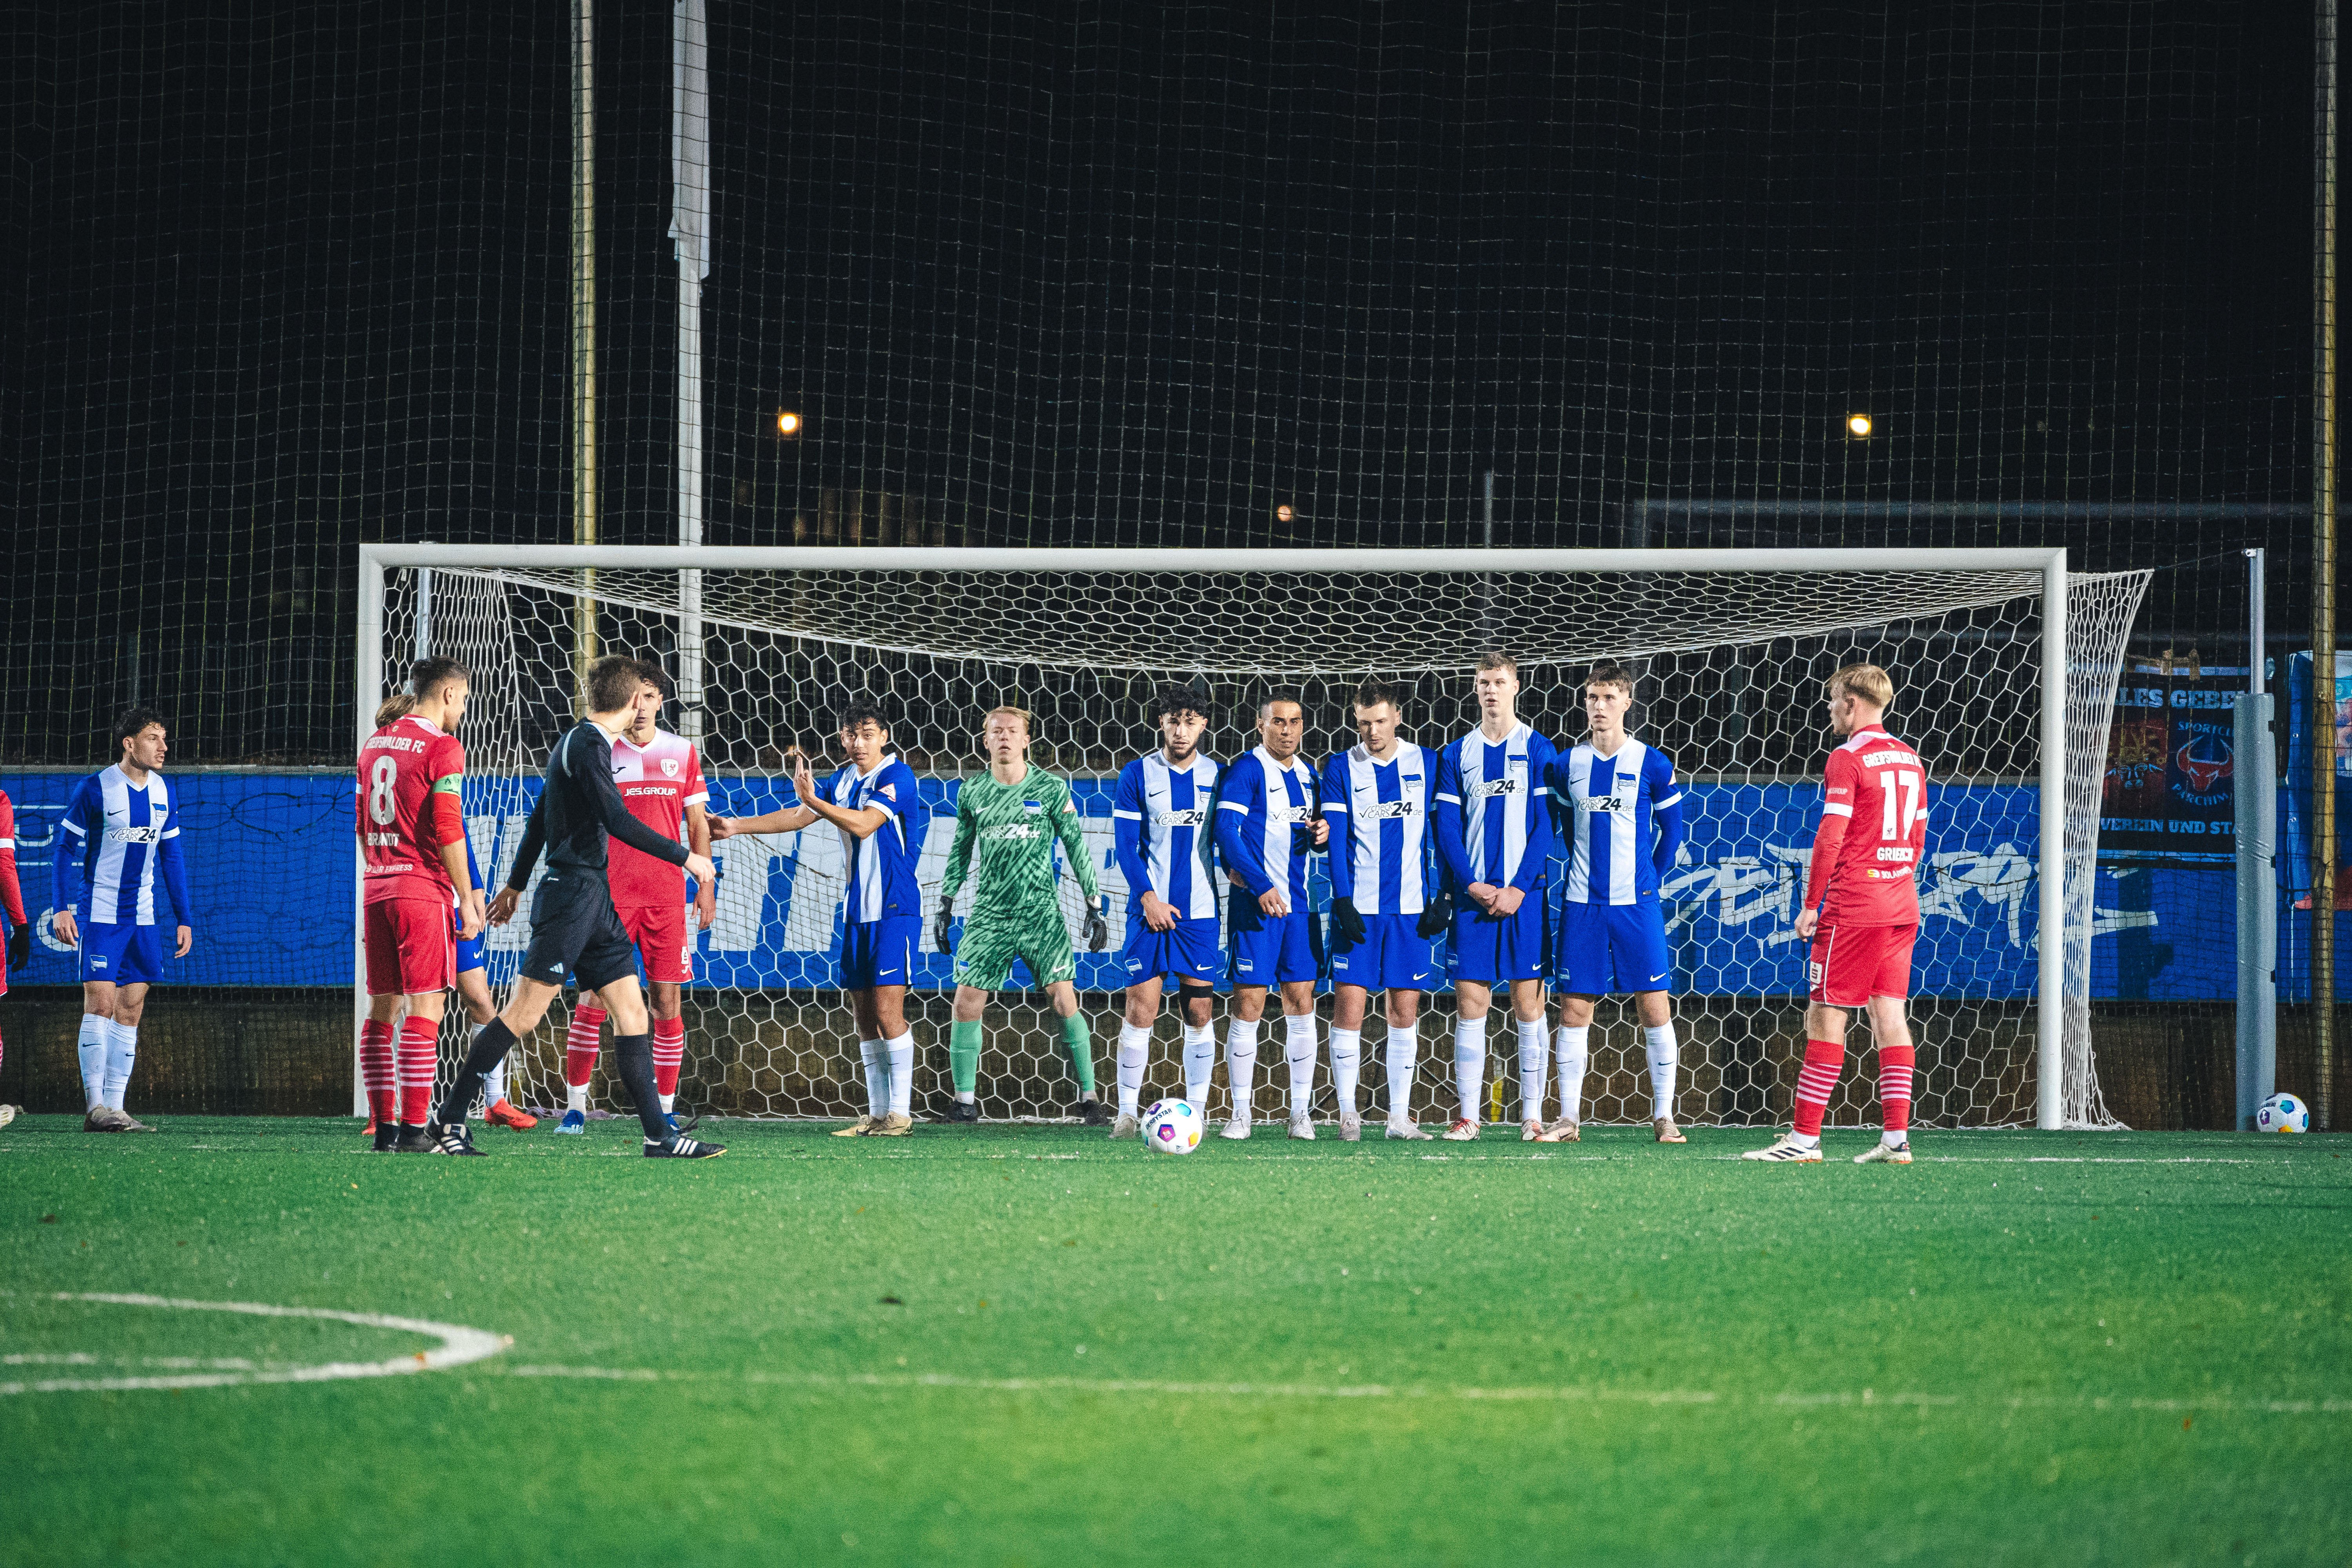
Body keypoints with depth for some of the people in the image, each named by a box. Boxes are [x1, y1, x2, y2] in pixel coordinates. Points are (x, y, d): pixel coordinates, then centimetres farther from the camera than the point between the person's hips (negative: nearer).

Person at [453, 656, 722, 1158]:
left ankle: (659, 1135, 2)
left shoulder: (579, 742, 17)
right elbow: (618, 822, -19)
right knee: (524, 1013, -8)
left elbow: (539, 817, 26)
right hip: (572, 894, -10)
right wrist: (686, 858, -11)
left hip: (595, 900, 10)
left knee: (632, 1011, 4)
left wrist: (516, 883, 34)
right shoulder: (589, 745, -12)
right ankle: (448, 1120, -3)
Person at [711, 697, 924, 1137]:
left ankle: (900, 1113, -9)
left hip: (894, 908, -8)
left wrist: (812, 799, -21)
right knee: (864, 1014, 7)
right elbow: (797, 817, 17)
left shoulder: (897, 776, -10)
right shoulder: (843, 780, 13)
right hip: (856, 911, 8)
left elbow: (863, 824, -21)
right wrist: (737, 826, 11)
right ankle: (877, 1113, 10)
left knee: (887, 1009, -12)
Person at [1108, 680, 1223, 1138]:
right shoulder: (1138, 775, 0)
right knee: (1141, 1009, -6)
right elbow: (1125, 843, -2)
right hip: (1150, 908, -2)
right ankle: (1127, 1113, -1)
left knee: (1198, 1011, 2)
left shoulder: (1216, 775, 6)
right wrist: (1148, 898, -11)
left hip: (1199, 910, 2)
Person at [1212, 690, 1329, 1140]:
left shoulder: (1307, 774, 14)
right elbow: (1226, 830, -15)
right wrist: (1260, 885, -22)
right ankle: (1240, 1113, 0)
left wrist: (1322, 834, -1)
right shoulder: (1247, 769, -7)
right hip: (1255, 903, -6)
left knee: (1301, 1003, 4)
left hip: (1300, 902, 6)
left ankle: (1300, 1112, 8)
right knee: (1249, 1004, -6)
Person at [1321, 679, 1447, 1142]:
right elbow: (1335, 838, -2)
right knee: (1348, 1010, -6)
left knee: (1405, 1012, 3)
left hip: (1412, 910, 1)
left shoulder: (1426, 764, 6)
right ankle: (1348, 1114, 1)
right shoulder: (1342, 768, 3)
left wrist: (1441, 899, 0)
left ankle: (1400, 1117, 8)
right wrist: (1343, 901, -12)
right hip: (1357, 910, -1)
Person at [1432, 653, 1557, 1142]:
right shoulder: (1456, 755, 10)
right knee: (1469, 1003, -1)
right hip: (1473, 897, 2)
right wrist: (1471, 884, -7)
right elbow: (1446, 826, 7)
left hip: (1525, 895, -2)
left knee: (1528, 1001, -2)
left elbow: (1546, 825, -2)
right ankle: (1468, 1116, 2)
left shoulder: (1538, 751, 3)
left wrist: (1518, 888, -10)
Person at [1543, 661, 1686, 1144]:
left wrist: (1648, 880, 8)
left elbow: (1672, 829, 8)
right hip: (1581, 904, 2)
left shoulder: (1652, 765, -2)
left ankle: (1664, 1116, 4)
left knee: (1654, 1007, -3)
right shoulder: (1568, 765, 6)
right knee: (1574, 1010, 1)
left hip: (1636, 904, -2)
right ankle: (1569, 1119, 6)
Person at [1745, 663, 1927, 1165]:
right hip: (1902, 908, 8)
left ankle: (1805, 1137, -5)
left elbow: (1830, 840, -14)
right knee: (1889, 1014, 7)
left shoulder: (1847, 760, -10)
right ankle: (1896, 1137, 2)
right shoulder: (1910, 760, 13)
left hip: (1852, 908, -8)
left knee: (1826, 1015, -5)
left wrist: (1811, 903, -9)